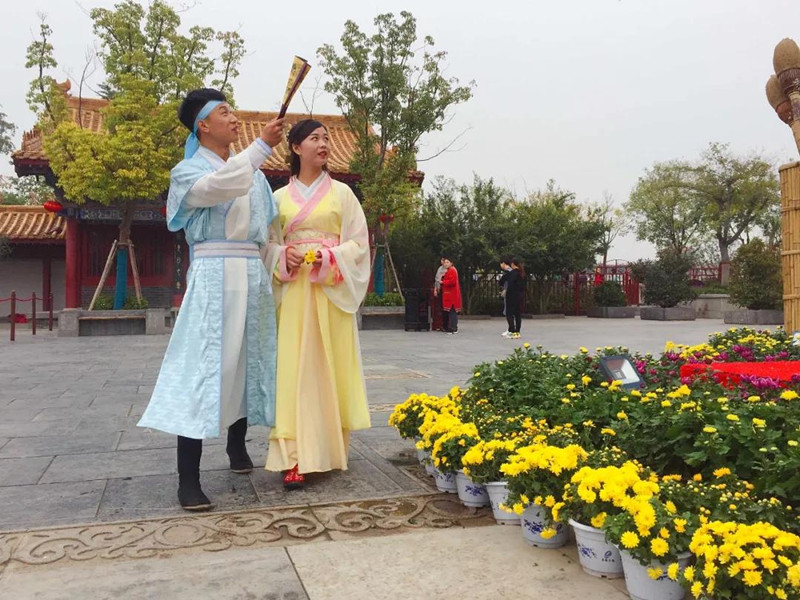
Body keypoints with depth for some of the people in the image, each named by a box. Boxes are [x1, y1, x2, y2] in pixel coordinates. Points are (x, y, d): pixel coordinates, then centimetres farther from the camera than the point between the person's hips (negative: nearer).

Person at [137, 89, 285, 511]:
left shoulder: (251, 170, 18)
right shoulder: (189, 170, 1)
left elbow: (266, 225, 18)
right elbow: (219, 187, -23)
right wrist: (262, 145, -27)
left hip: (252, 274, 6)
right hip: (214, 275, -6)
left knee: (248, 361, 10)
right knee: (204, 366, -10)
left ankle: (237, 444, 31)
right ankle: (188, 479, -7)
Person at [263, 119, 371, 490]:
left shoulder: (341, 193, 8)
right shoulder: (280, 197, 11)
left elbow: (359, 242, 4)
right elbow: (269, 244, 11)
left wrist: (329, 258, -12)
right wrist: (284, 255, -10)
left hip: (332, 290, 0)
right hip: (294, 291, 0)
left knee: (330, 366, 1)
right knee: (295, 368, -6)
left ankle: (329, 448, 16)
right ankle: (297, 458, -5)